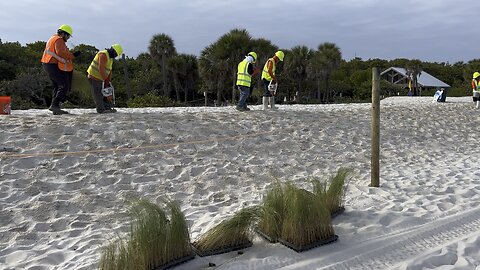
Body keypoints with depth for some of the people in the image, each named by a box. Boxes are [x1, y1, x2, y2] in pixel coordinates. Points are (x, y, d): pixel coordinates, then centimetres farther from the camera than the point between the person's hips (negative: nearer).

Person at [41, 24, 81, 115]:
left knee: (57, 86, 14)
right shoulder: (59, 40, -10)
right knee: (64, 86, -13)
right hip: (54, 66, -11)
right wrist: (72, 55, -24)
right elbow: (60, 53, -26)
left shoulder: (53, 38, 24)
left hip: (48, 65, 11)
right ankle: (54, 105, -19)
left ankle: (55, 109, 14)